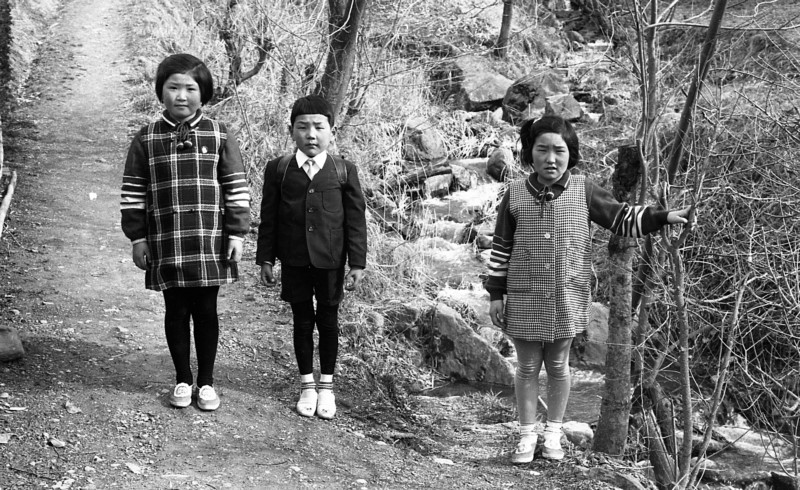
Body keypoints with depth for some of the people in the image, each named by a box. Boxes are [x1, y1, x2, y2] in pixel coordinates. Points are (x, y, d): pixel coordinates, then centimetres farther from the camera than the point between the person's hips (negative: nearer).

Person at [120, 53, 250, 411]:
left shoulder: (219, 137, 0)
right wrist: (137, 237, 2)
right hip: (165, 244, 1)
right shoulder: (146, 140, 2)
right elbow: (133, 193, 5)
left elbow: (237, 188, 1)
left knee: (206, 312, 7)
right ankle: (182, 379, 23)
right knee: (176, 311, 9)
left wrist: (236, 233, -3)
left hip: (210, 243, -1)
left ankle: (206, 381, 19)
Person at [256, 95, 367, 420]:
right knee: (302, 320, 9)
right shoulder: (277, 170, 0)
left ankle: (326, 385, 24)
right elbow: (268, 218, 4)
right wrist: (266, 259, 2)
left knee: (328, 320, 9)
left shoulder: (344, 171, -2)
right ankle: (307, 385, 22)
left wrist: (357, 263, -4)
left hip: (331, 261, 0)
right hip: (294, 261, 1)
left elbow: (356, 220, -1)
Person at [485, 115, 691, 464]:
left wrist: (661, 217, -8)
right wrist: (496, 294, 2)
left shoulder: (583, 191, -3)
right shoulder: (515, 194, -3)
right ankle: (527, 436, 22)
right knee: (527, 367, 9)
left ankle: (553, 433, 28)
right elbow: (500, 247, 2)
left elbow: (621, 218, 4)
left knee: (558, 366, 13)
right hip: (524, 298, 0)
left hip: (567, 298, 0)